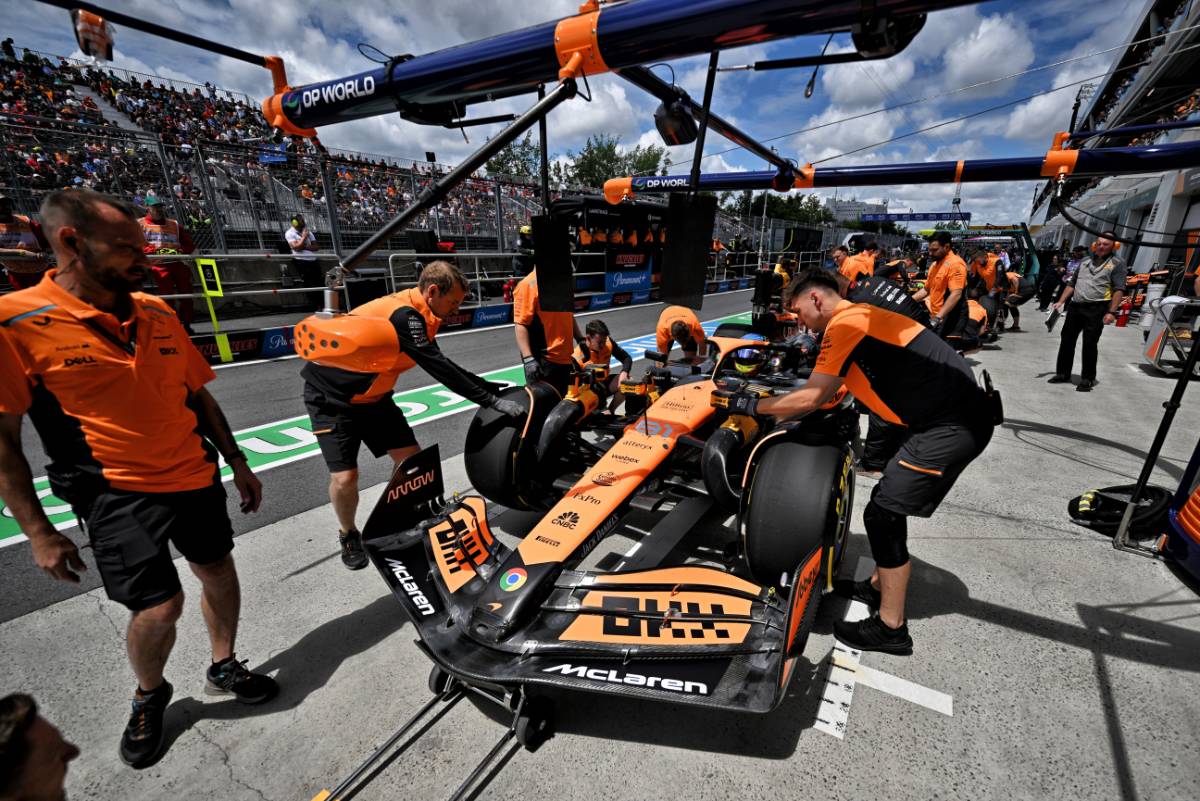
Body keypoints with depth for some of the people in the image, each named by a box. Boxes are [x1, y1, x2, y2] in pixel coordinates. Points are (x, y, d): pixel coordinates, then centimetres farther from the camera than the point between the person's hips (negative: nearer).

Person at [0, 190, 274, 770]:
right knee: (159, 607, -4)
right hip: (117, 496, -4)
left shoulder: (158, 313, 2)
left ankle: (224, 667, 40)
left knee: (218, 573, 14)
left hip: (196, 477, 5)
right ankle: (149, 696, 31)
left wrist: (237, 462, 11)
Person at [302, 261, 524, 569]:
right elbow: (439, 369, -34)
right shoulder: (402, 315, -30)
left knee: (411, 457, 3)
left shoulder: (417, 314, -2)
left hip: (371, 395, 8)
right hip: (331, 395, -8)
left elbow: (441, 365, 6)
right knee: (345, 477, -12)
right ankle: (348, 535, 18)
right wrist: (491, 401, -31)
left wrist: (491, 387, 3)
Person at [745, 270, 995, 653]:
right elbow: (829, 394, 18)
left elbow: (810, 398, -18)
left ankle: (891, 627, 11)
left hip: (953, 425, -10)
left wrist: (750, 405, -7)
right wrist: (781, 411, 15)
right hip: (957, 413, 10)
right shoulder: (861, 315, 16)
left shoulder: (845, 323, -15)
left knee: (883, 514, -5)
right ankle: (880, 585, 35)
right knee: (887, 503, 18)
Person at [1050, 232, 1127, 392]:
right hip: (1075, 306, 5)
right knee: (1067, 340, 7)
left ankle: (1087, 379, 4)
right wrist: (1061, 302, 10)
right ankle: (1063, 373, 17)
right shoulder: (1085, 261, 16)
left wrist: (1111, 312, -17)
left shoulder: (1117, 263, 0)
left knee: (1090, 344, -4)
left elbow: (1119, 290, -7)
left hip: (1096, 309, -5)